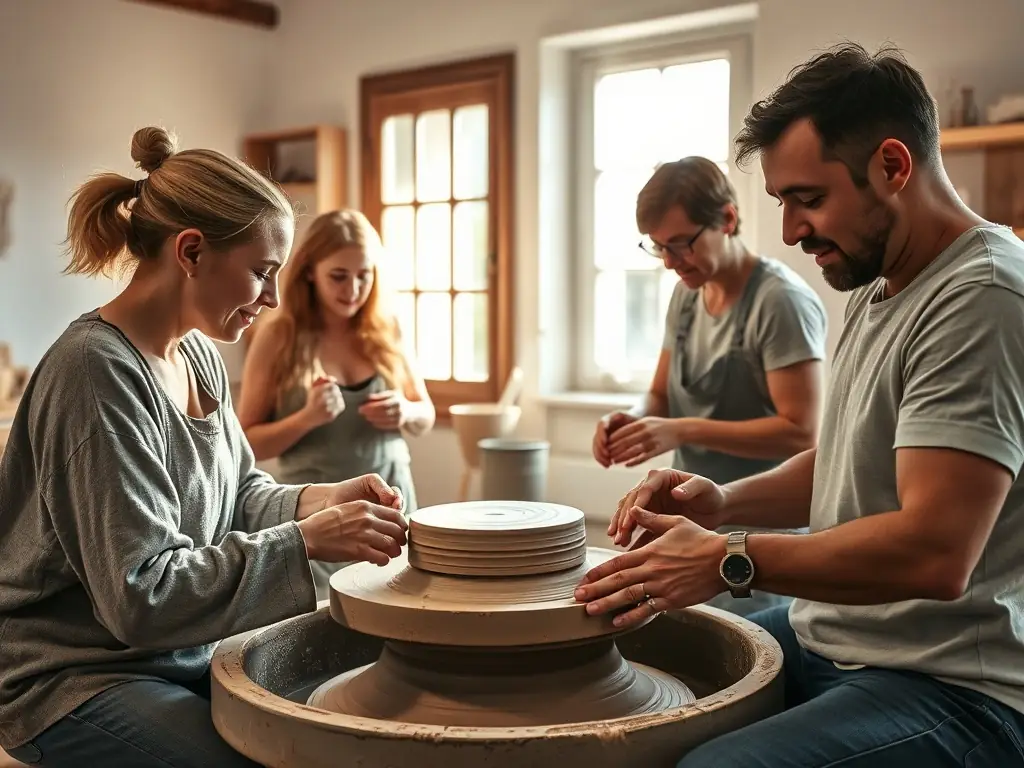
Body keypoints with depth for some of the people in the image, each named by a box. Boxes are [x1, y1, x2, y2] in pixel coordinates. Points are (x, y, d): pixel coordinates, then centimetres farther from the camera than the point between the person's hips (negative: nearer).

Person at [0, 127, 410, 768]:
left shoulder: (199, 353, 3)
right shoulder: (97, 369, -24)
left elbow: (236, 493, 10)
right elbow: (141, 596, -25)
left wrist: (320, 500, -9)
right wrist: (306, 541, -25)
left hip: (186, 653, 8)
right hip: (77, 676, -8)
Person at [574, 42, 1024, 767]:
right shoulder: (878, 289, 10)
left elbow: (934, 553, -28)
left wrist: (729, 560, -19)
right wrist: (726, 503, 1)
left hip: (953, 688, -9)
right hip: (829, 640, 9)